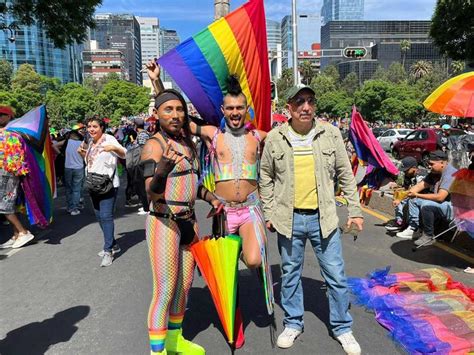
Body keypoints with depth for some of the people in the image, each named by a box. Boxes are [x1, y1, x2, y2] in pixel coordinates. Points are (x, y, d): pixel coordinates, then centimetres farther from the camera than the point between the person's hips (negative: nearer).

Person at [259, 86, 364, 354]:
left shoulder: (331, 134, -1)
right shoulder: (275, 137, -1)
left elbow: (345, 174, 5)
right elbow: (266, 177, 7)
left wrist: (355, 210, 3)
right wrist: (268, 214, 5)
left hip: (323, 217, 0)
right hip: (288, 218, 1)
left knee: (336, 276, 8)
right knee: (290, 274, 14)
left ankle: (342, 327, 29)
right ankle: (293, 323, 35)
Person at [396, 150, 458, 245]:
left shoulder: (450, 174, -24)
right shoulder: (434, 173, 6)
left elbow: (440, 197, -32)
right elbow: (420, 185, 2)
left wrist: (417, 195, -24)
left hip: (453, 208, -10)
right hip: (441, 204, 10)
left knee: (426, 205, -32)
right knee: (413, 200, 5)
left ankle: (428, 237, -16)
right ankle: (412, 228, -1)